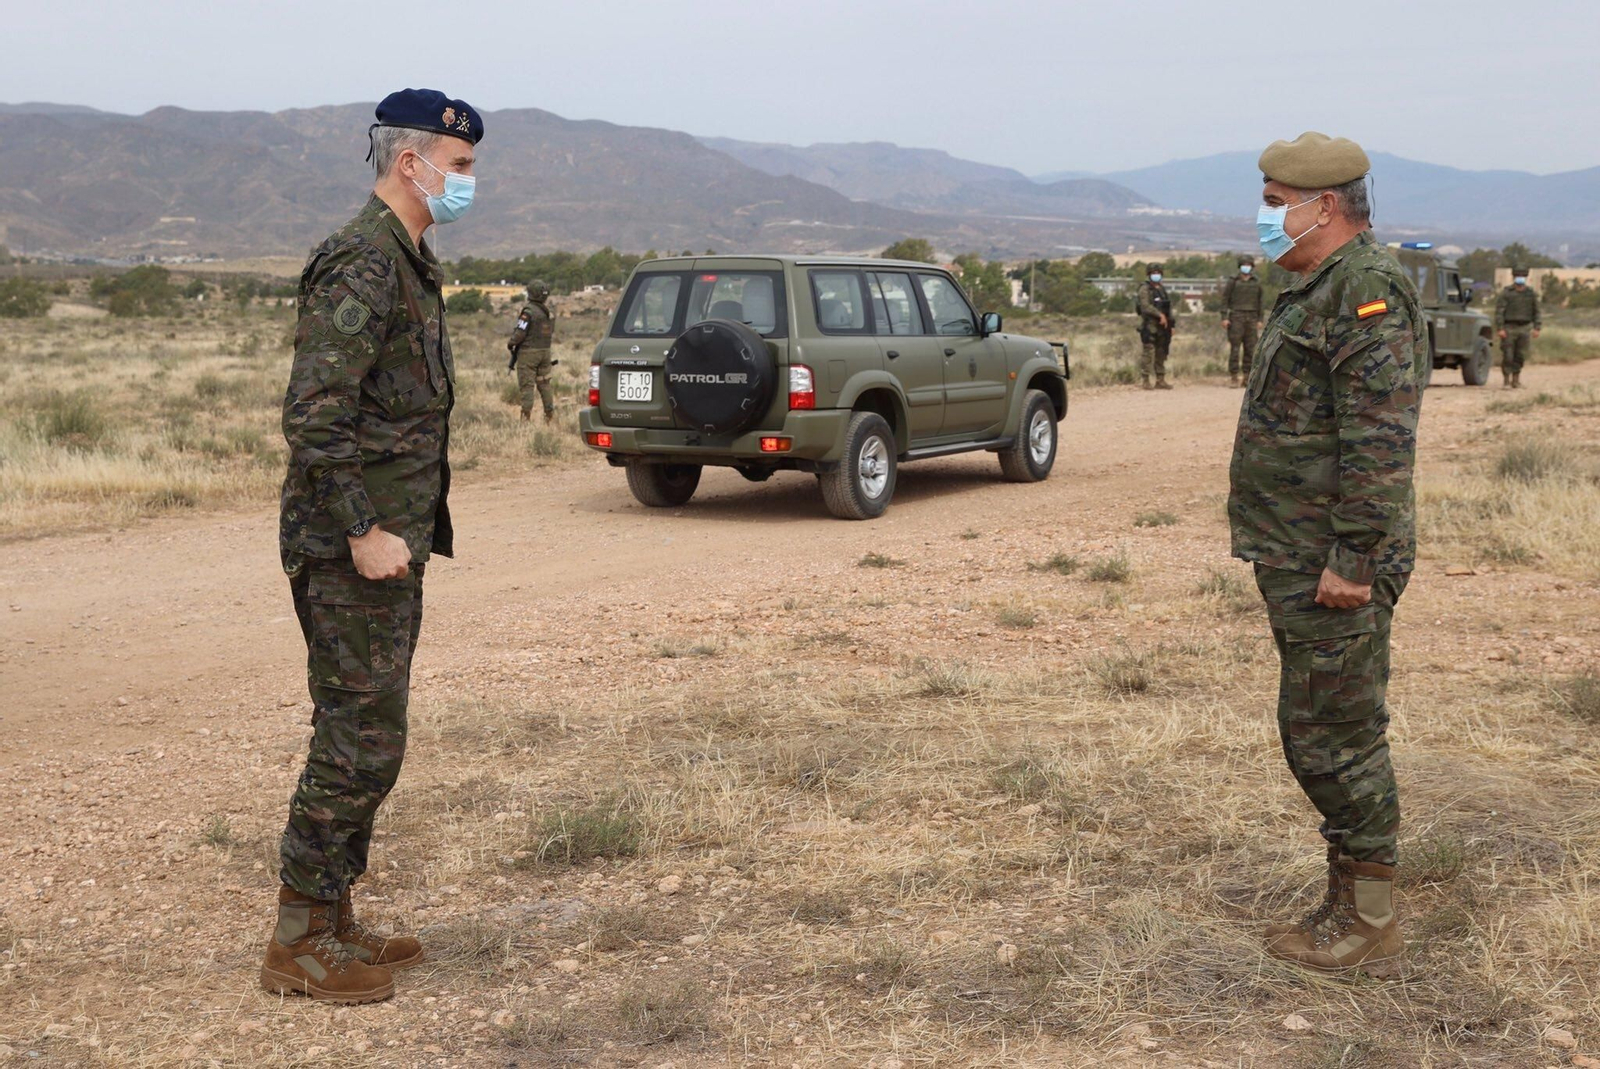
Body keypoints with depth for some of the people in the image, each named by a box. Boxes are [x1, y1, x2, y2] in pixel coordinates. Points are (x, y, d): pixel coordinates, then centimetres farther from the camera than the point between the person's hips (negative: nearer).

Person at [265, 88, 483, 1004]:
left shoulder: (408, 260, 16)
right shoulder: (363, 262, -16)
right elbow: (313, 413, -24)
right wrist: (362, 531, -24)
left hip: (392, 544, 10)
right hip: (355, 549, -10)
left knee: (367, 738, 14)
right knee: (360, 741, -5)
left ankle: (333, 920, 24)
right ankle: (302, 942, 6)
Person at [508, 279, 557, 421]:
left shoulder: (528, 311, -15)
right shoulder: (548, 313, 8)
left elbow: (520, 333, -17)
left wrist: (510, 344, 0)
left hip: (529, 352, -7)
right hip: (545, 351, 7)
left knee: (527, 385, -3)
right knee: (544, 384, 13)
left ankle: (527, 416, -6)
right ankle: (551, 414, 12)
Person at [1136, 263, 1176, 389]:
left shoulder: (1162, 289, 19)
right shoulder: (1145, 289, -5)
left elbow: (1169, 307, 21)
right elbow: (1145, 306, -17)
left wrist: (1171, 324, 13)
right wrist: (1160, 315, -23)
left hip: (1162, 327, 8)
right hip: (1150, 326, -8)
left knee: (1161, 353, 9)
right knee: (1149, 352, -10)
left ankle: (1160, 380, 14)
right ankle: (1145, 380, -9)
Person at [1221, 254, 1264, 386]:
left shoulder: (1257, 282, 13)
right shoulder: (1233, 281, 4)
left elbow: (1259, 301, 17)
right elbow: (1225, 299, 2)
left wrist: (1260, 319, 11)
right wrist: (1224, 317, -6)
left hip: (1251, 317, 3)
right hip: (1236, 316, -3)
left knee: (1250, 348, 1)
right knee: (1234, 347, -6)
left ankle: (1247, 374, 6)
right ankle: (1233, 374, -4)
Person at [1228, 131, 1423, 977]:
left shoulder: (1367, 288, -16)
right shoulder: (1317, 290, 17)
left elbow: (1380, 438, -24)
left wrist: (1353, 555, -25)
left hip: (1333, 567, -11)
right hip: (1300, 560, 11)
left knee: (1337, 742, -3)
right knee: (1317, 739, 16)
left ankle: (1369, 929, 8)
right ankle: (1345, 907, 27)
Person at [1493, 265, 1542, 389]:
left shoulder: (1532, 293, 8)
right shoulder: (1506, 293, -3)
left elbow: (1536, 312, 11)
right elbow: (1499, 311, -6)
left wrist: (1536, 328, 2)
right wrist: (1500, 328, -14)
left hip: (1525, 328, 3)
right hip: (1509, 328, -3)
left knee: (1521, 356, 3)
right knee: (1508, 355, -4)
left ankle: (1516, 379, 12)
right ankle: (1506, 377, 10)